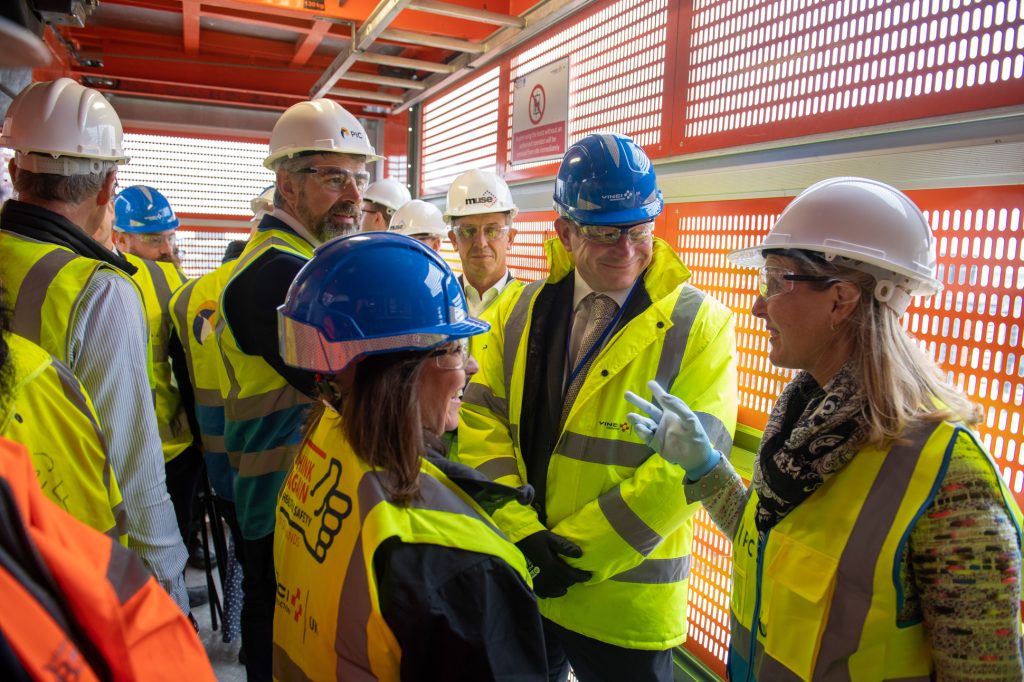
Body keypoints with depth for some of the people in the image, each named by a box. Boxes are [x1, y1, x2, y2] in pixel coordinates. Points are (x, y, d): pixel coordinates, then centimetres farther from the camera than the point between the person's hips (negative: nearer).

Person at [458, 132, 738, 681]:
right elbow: (479, 419, -4)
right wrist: (520, 532, -15)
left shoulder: (699, 326, -11)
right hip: (514, 582, 4)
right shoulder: (519, 310, 1)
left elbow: (686, 464, -16)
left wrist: (570, 552, -15)